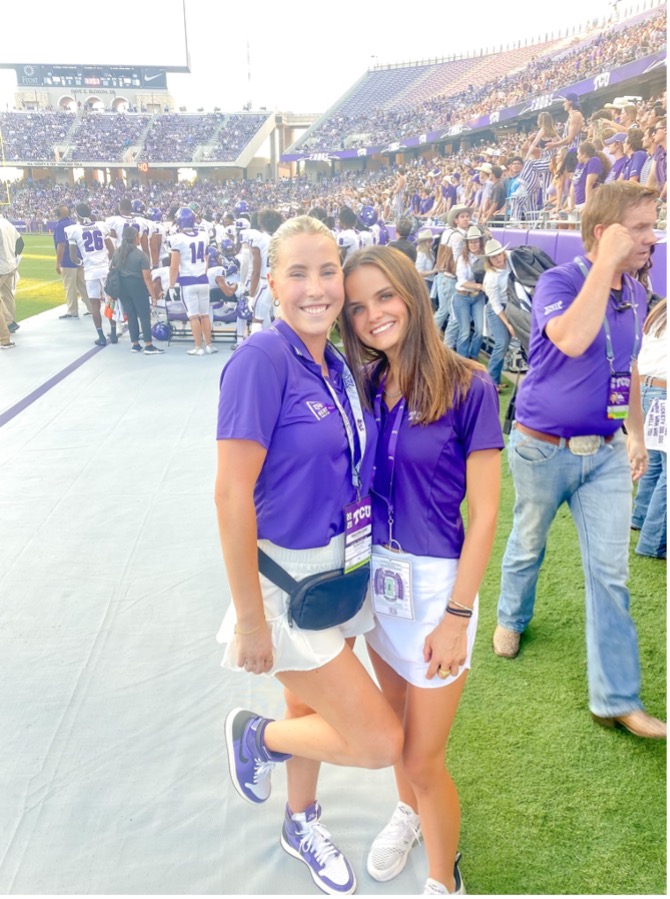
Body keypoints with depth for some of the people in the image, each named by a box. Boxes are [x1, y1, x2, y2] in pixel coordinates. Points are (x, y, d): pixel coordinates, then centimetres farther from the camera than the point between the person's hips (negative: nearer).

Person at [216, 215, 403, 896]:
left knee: (311, 711, 25)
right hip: (285, 578, -7)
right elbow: (231, 494, -22)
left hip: (339, 570, 7)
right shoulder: (262, 359, -21)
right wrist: (249, 620, -18)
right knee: (380, 741, -5)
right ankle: (254, 736, 22)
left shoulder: (338, 366, 2)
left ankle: (301, 824, 53)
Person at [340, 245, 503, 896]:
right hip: (378, 573, 5)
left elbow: (483, 514, -14)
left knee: (422, 759, 5)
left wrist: (456, 616, -14)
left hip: (436, 582, -5)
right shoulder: (366, 386, 0)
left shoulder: (467, 388, -15)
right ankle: (408, 811, 54)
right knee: (397, 722, 25)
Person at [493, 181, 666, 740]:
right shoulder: (558, 282, -16)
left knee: (611, 572, 4)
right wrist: (607, 263, -30)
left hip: (606, 452, 5)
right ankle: (512, 618, 48)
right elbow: (570, 341, -37)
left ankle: (616, 698, 14)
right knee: (529, 546, 17)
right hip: (543, 448, -5)